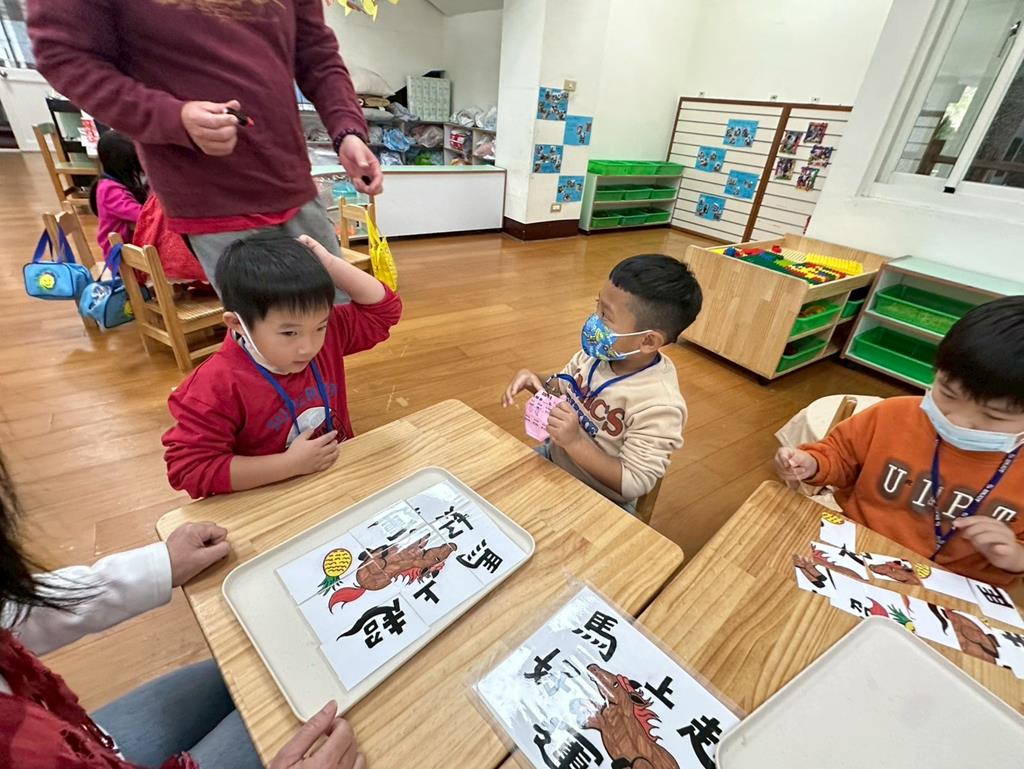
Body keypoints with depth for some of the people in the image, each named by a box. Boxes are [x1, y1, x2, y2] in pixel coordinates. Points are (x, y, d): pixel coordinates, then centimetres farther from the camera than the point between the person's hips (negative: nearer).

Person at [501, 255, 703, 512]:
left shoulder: (658, 407, -32)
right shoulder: (598, 352, -12)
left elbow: (633, 484, -27)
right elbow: (562, 388, 6)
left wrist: (574, 442, -36)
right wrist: (537, 381, -16)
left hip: (599, 500, -6)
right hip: (554, 455, 6)